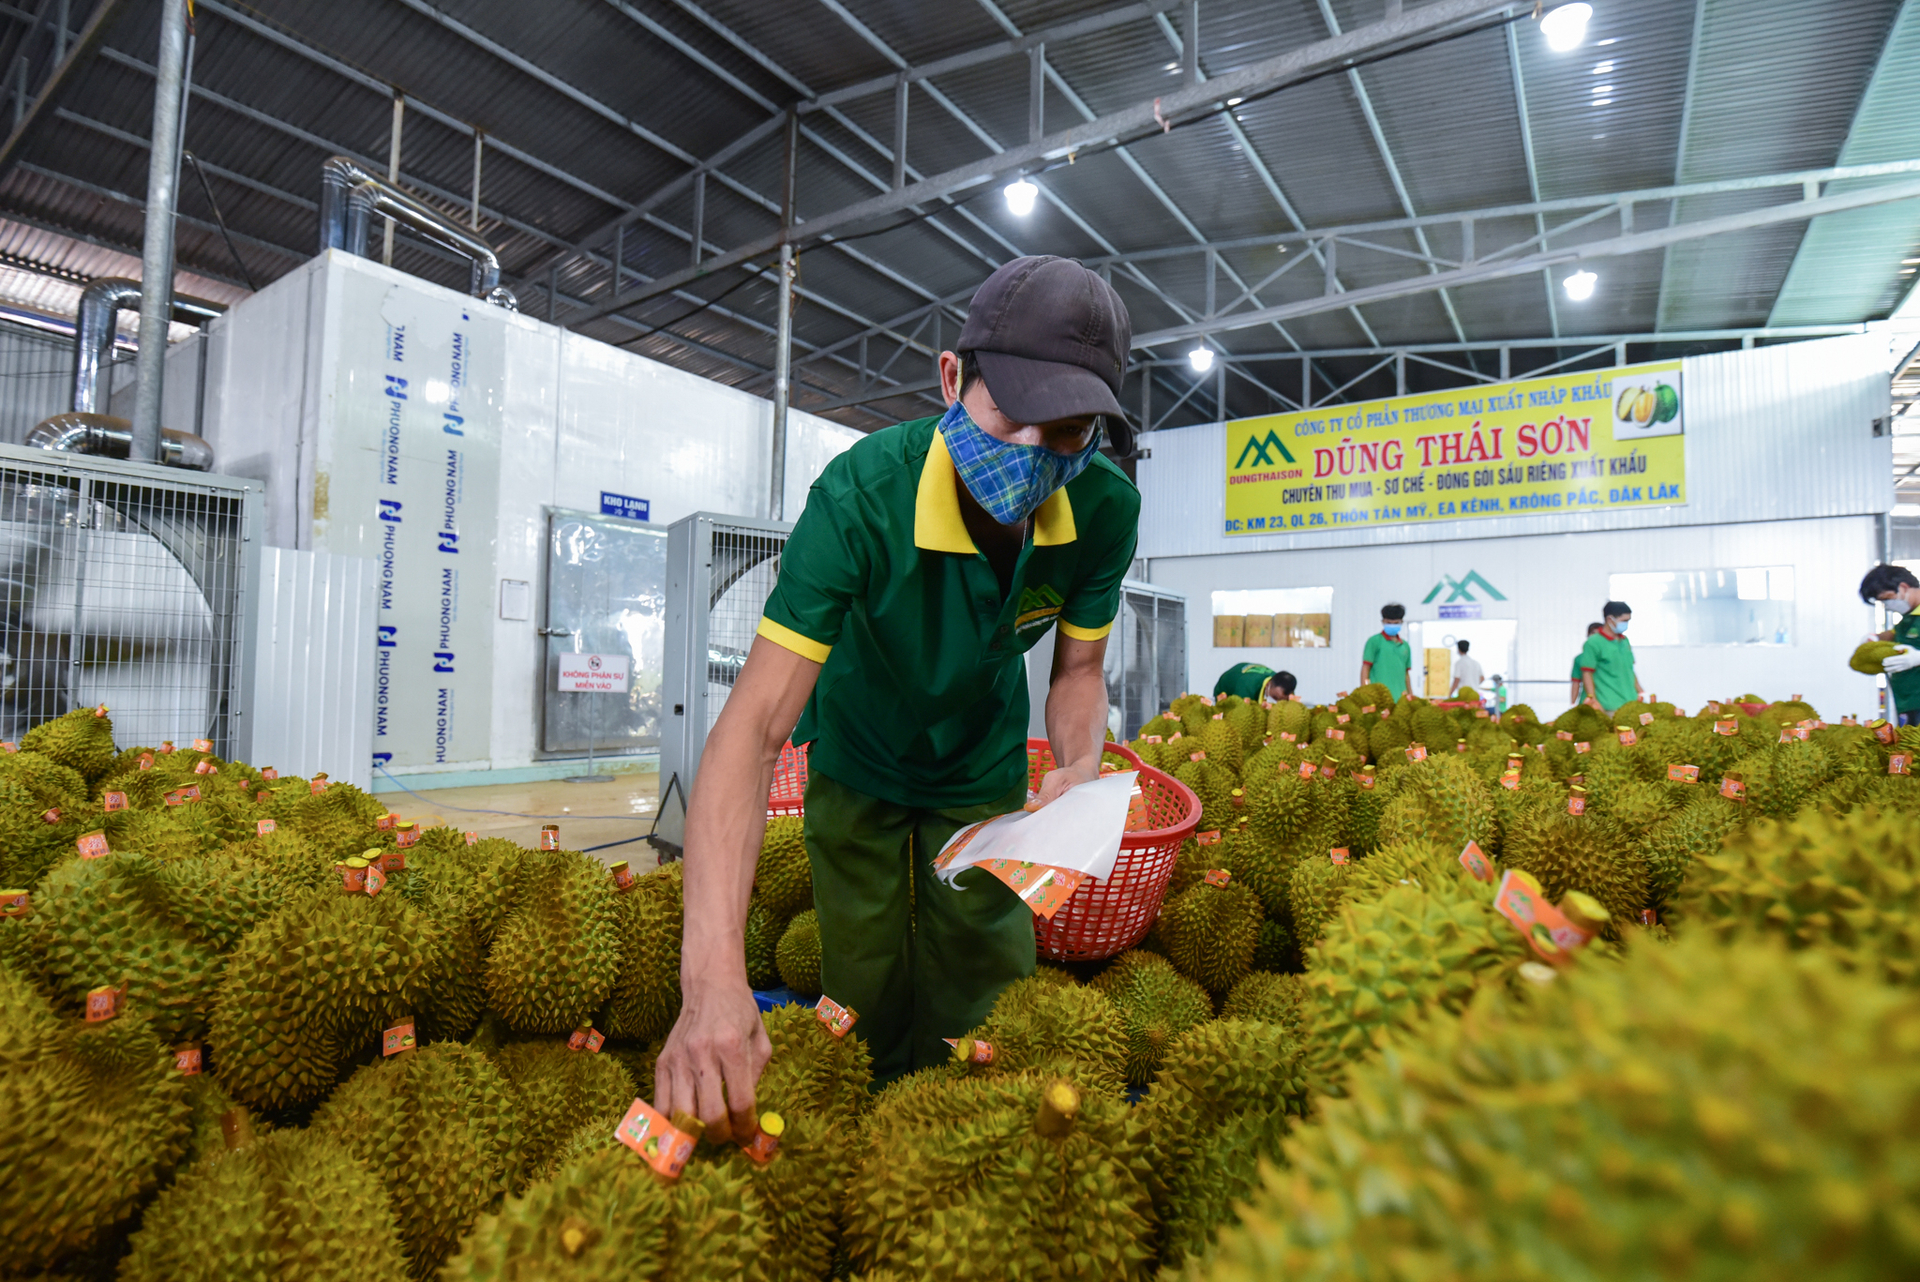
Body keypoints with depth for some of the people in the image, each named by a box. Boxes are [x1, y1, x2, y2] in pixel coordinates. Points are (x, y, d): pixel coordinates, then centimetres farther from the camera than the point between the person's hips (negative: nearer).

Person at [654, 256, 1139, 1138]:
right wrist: (714, 972, -53)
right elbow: (754, 726, -42)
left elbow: (1077, 669, -5)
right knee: (867, 1010, 6)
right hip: (859, 767, -2)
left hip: (985, 770, 3)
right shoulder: (860, 495, -35)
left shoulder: (1105, 509, -22)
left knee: (987, 1007, 7)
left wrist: (1080, 765, -28)